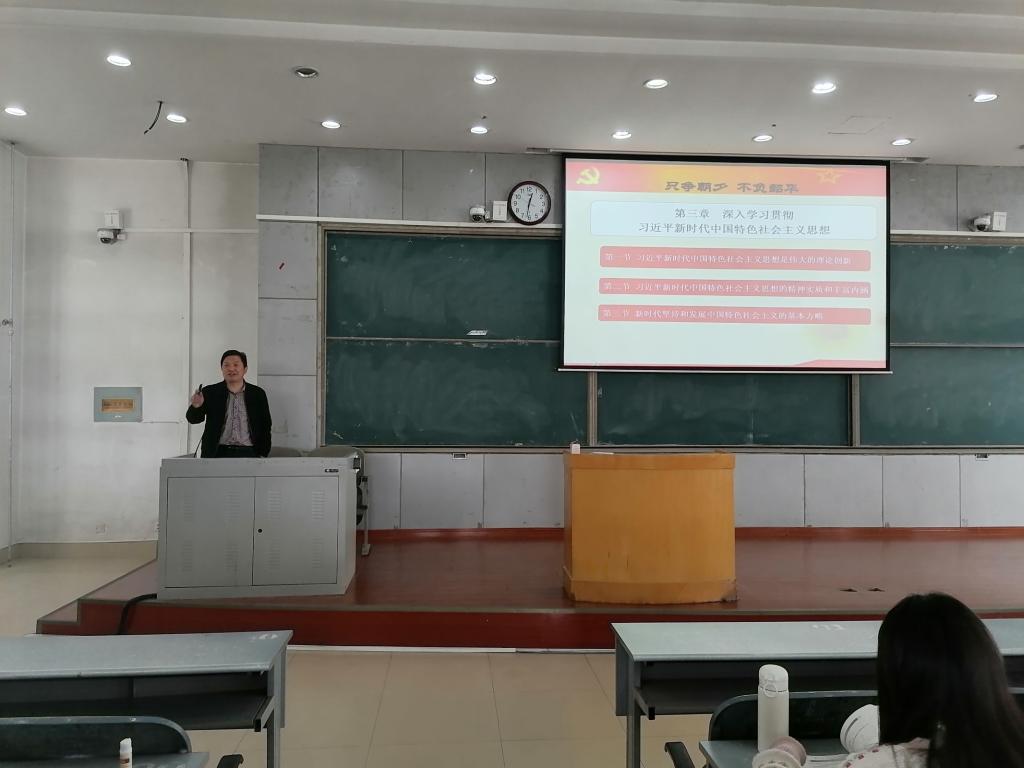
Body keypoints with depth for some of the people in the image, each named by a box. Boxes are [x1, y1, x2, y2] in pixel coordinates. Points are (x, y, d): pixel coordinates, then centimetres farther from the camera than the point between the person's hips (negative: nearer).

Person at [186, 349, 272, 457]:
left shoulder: (258, 394, 4)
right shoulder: (210, 392, 2)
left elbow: (265, 427, 8)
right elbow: (193, 419, -6)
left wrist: (263, 454, 2)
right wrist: (196, 406, -29)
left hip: (247, 454, 1)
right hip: (218, 454, 0)